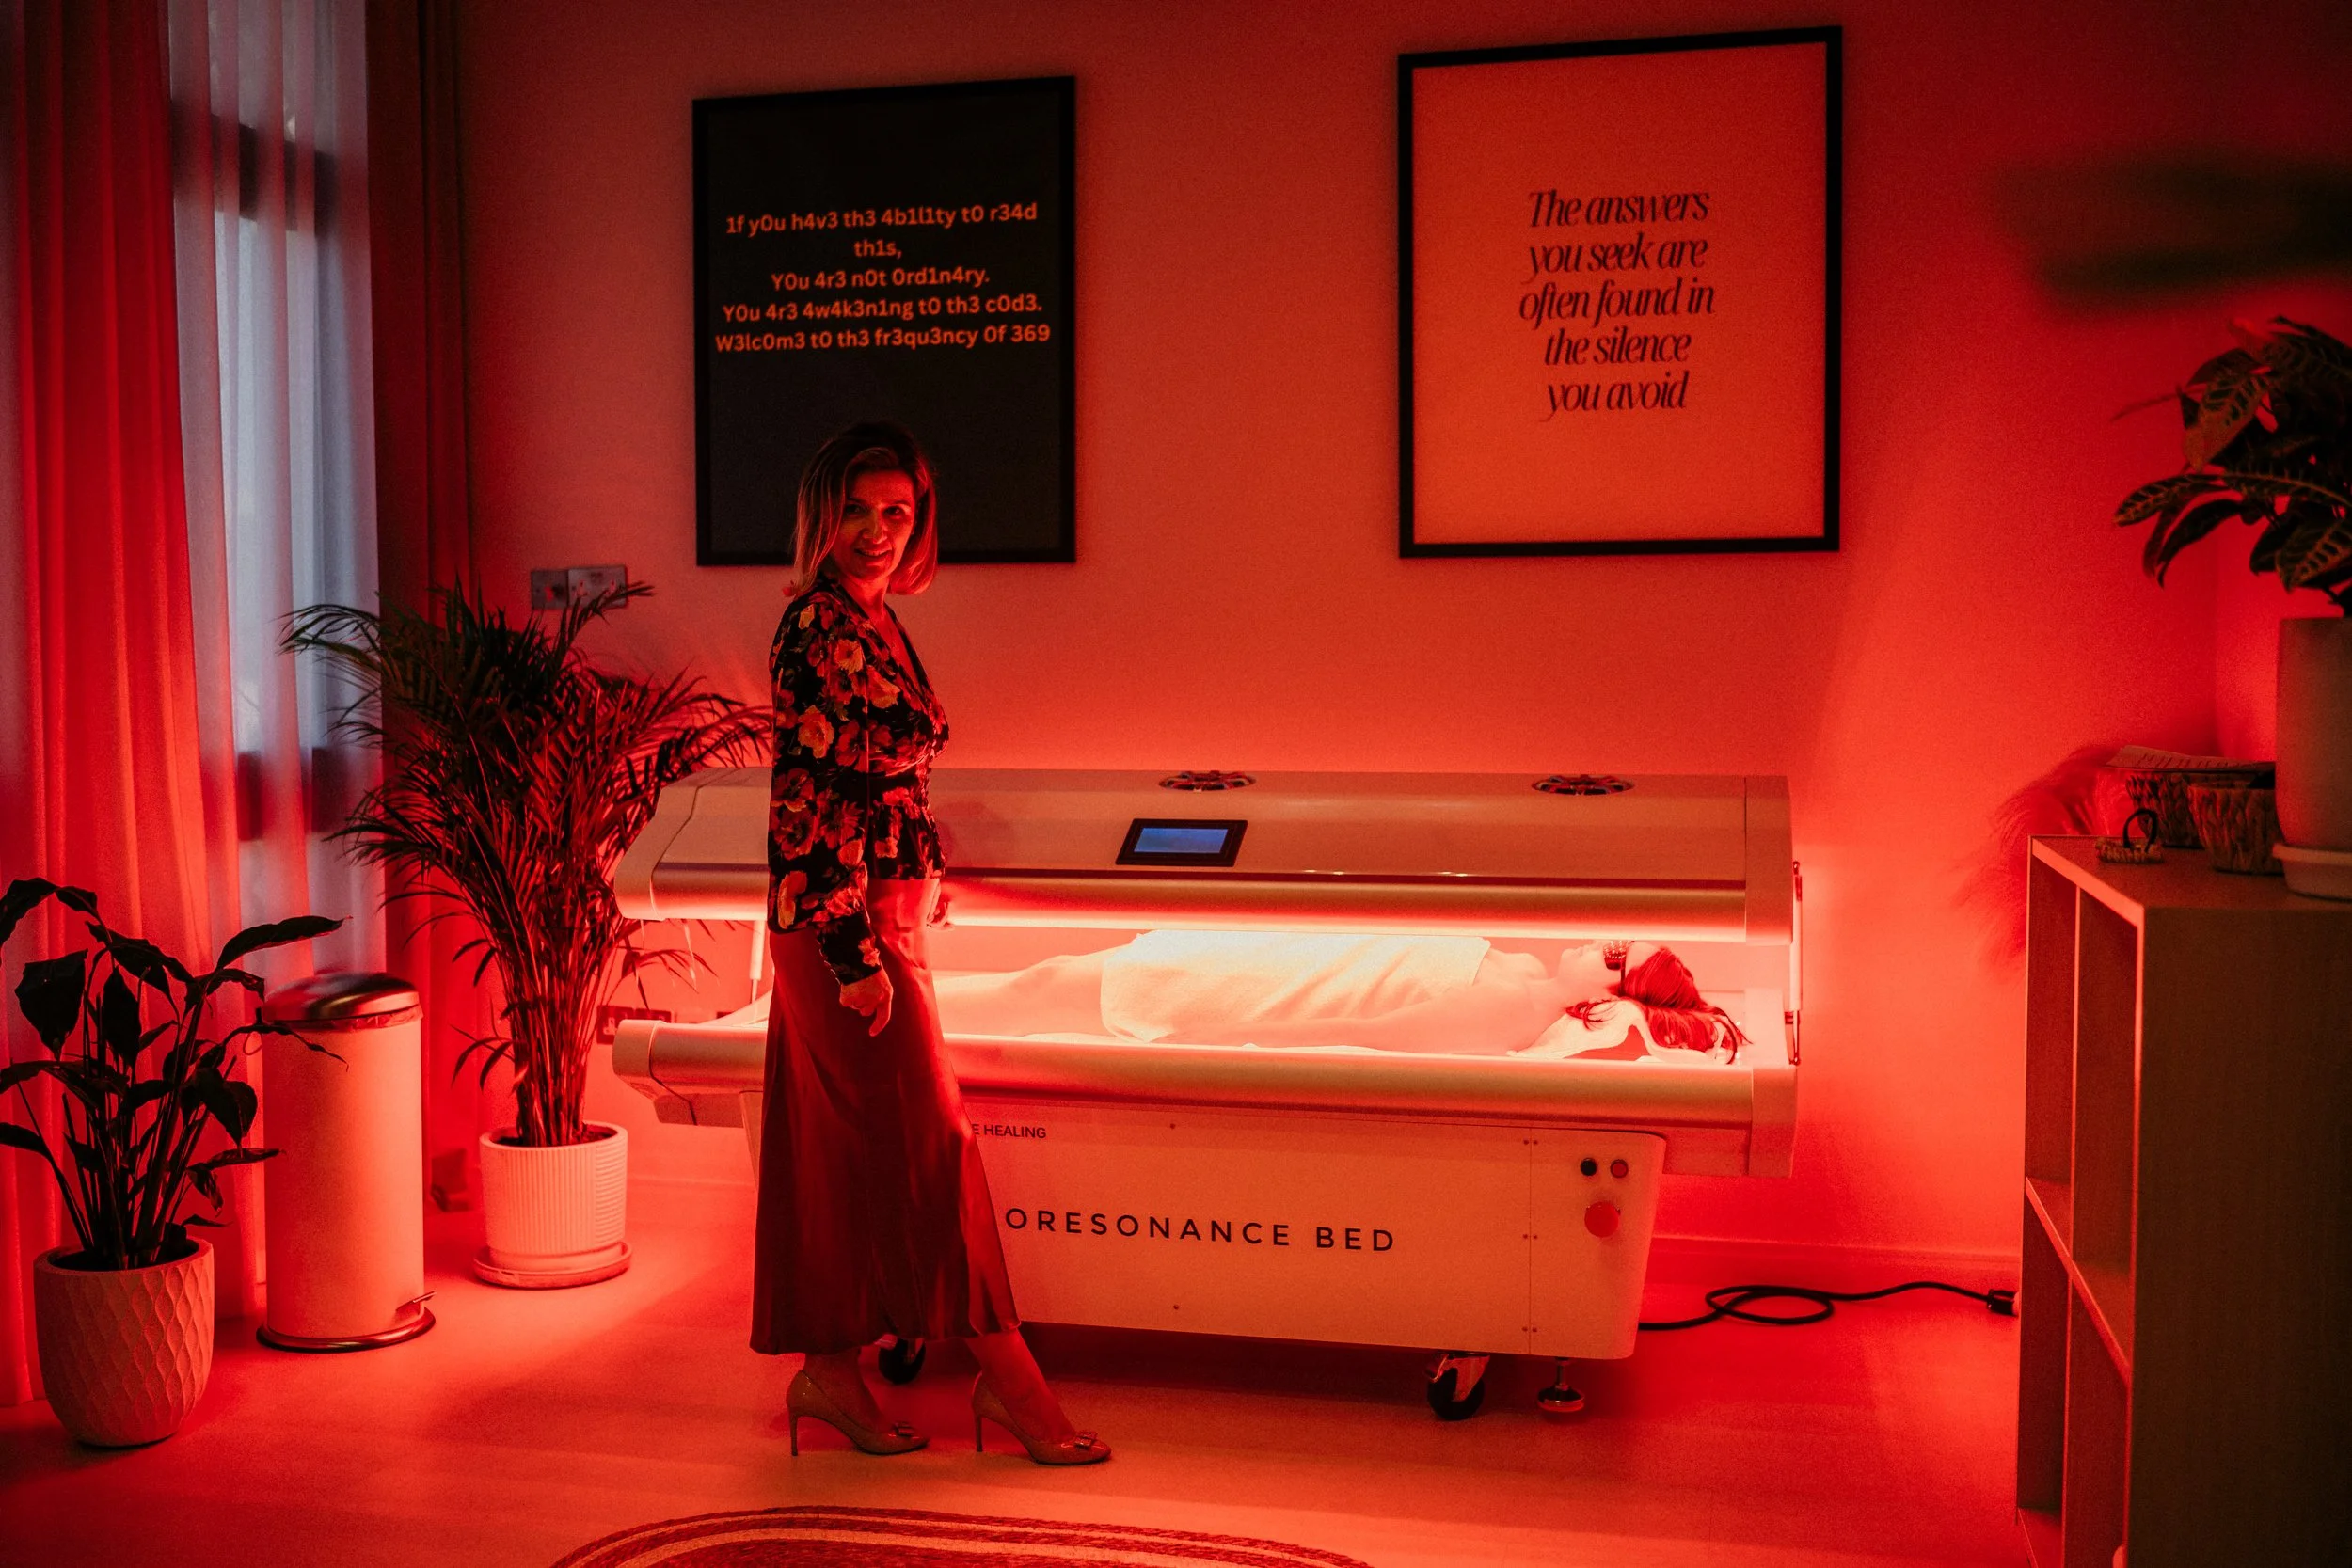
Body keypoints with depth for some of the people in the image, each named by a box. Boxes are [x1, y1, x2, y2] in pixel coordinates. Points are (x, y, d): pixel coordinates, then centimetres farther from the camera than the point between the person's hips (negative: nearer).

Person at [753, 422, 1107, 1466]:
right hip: (846, 921, -9)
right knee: (927, 1139, -3)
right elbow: (810, 799, -20)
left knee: (839, 1149, 13)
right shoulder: (820, 631, -15)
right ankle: (1005, 1373, 7)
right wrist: (857, 956, -22)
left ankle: (827, 1370, 22)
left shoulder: (872, 621, 14)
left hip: (878, 916, 9)